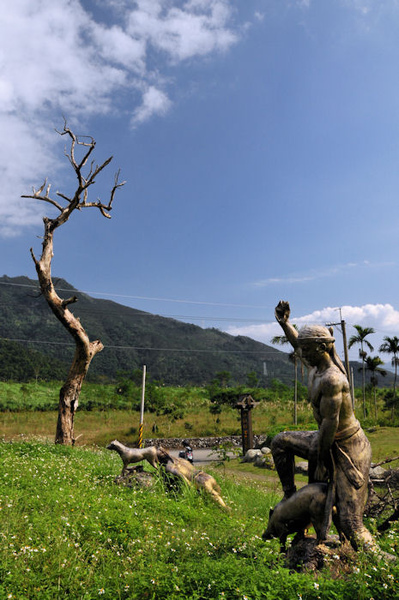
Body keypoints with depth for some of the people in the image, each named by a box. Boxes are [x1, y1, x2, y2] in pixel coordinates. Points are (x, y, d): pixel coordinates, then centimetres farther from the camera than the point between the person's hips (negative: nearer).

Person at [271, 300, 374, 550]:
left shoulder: (331, 379, -29)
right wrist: (284, 322, 3)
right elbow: (298, 342, 17)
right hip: (331, 442, 9)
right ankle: (290, 495, 26)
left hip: (348, 449, -9)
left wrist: (320, 461, -15)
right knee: (281, 442, 15)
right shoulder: (317, 365, -2)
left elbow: (330, 422, -25)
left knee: (350, 523, -5)